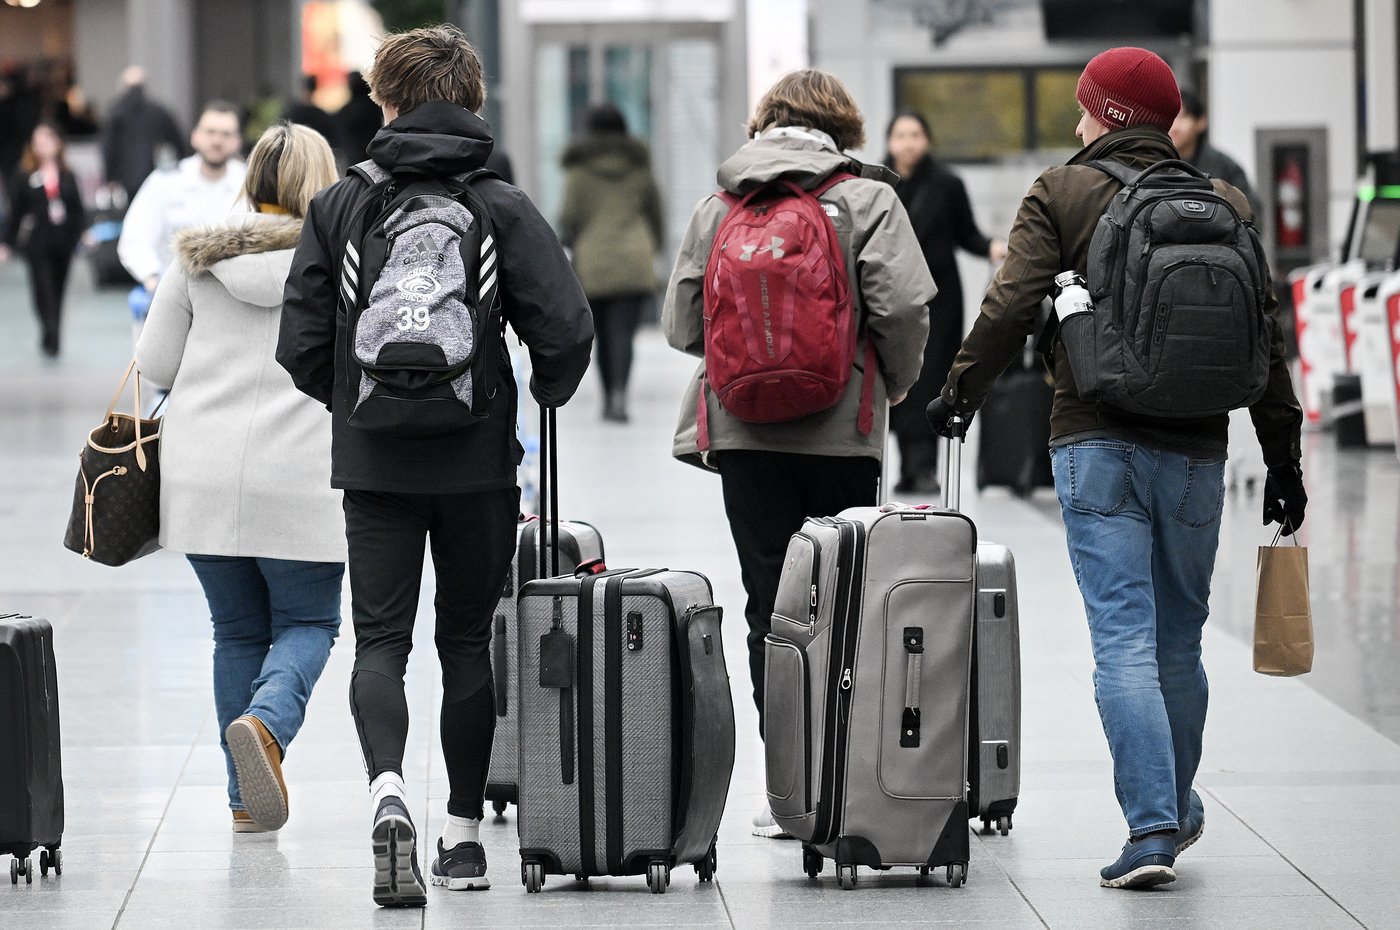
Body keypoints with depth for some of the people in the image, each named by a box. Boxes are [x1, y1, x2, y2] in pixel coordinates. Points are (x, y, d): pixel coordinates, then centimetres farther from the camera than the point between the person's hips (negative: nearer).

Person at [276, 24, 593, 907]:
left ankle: (389, 788, -24)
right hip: (479, 461, 0)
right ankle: (465, 832, 16)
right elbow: (566, 329, -11)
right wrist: (543, 397, 10)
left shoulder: (339, 205, -2)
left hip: (374, 461, 0)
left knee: (381, 639, 2)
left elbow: (301, 343, -2)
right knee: (468, 640, 12)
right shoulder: (504, 207, -5)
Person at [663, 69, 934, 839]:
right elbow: (902, 306, -12)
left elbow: (680, 321, 3)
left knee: (769, 609, 5)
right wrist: (894, 384, 6)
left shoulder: (717, 208, 7)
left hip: (744, 434, 2)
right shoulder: (866, 201, -1)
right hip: (841, 433, -2)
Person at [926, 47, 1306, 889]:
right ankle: (1178, 809, 31)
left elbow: (1012, 305, -9)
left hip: (1096, 444, -3)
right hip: (1194, 450, 3)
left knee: (1124, 641, -6)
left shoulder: (1062, 196, 0)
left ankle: (1152, 827, -14)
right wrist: (1284, 461, 12)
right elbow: (1264, 337, 8)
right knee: (1181, 639, 16)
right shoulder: (1226, 206, 9)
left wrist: (962, 389, 4)